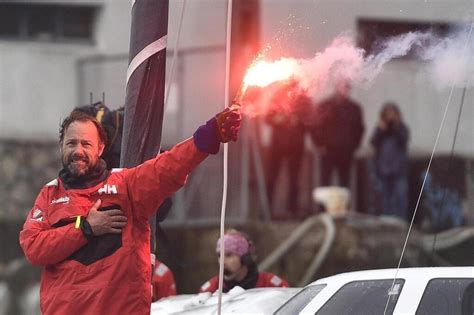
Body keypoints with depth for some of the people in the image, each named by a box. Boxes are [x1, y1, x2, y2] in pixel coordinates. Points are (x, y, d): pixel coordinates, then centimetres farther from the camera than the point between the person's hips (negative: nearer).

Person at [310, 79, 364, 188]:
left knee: (344, 183, 4)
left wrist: (354, 145, 7)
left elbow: (359, 129, 13)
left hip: (346, 153, 2)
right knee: (325, 183, -1)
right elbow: (315, 127, -1)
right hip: (328, 151, -2)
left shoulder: (354, 108, 5)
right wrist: (320, 145, -5)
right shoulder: (324, 106, -2)